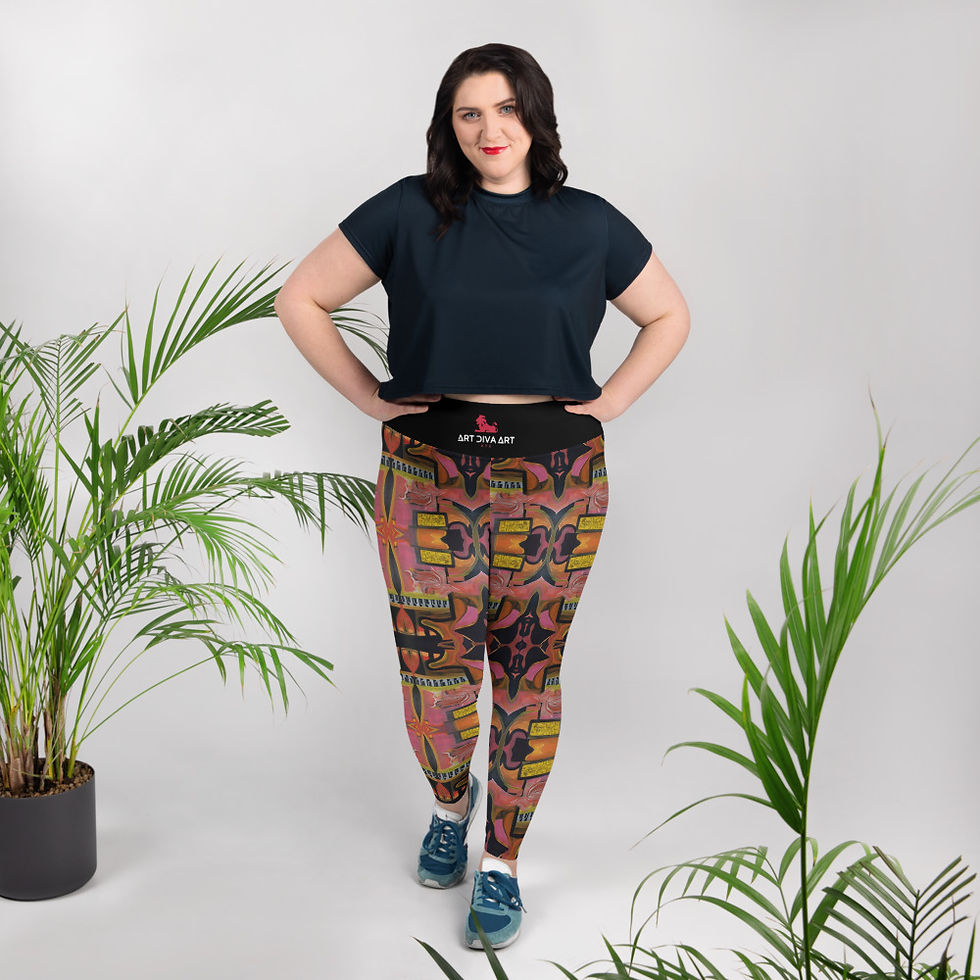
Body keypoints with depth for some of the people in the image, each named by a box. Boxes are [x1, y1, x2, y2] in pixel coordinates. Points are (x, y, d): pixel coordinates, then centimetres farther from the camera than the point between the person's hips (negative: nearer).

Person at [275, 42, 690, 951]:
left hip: (554, 477, 1)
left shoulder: (589, 224, 4)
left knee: (529, 671, 5)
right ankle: (449, 806, 37)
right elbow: (300, 299, 5)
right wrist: (373, 398, -1)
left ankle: (501, 863, 23)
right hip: (428, 475, 0)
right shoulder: (408, 213, 0)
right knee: (434, 666, 4)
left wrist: (607, 404, 4)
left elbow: (669, 316, 16)